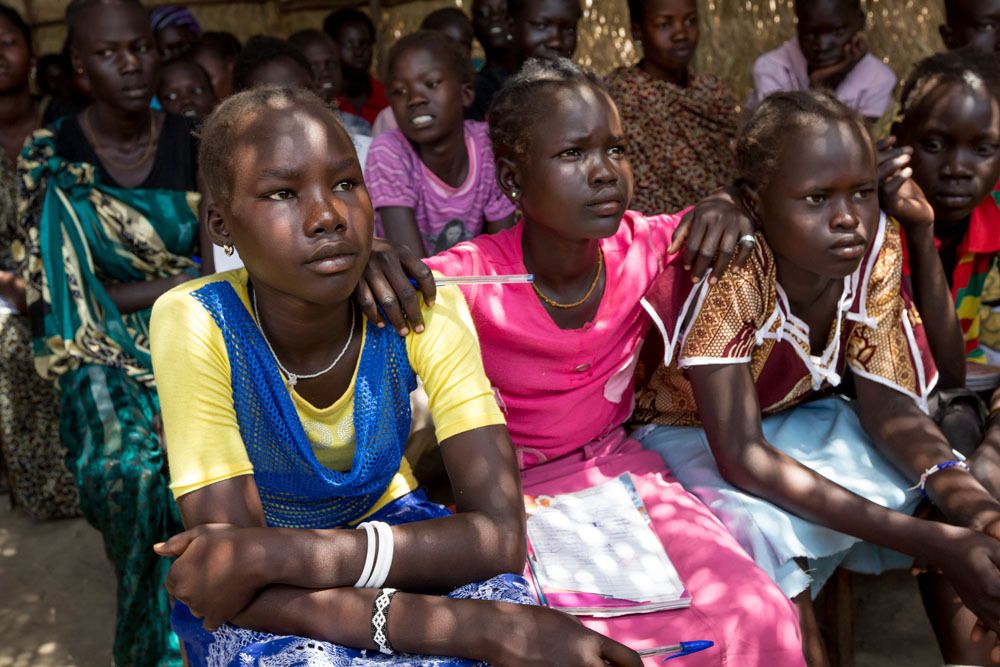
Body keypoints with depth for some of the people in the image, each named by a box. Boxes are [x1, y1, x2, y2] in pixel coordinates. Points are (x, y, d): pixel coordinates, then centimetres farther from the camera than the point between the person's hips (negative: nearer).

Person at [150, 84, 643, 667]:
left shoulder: (423, 311, -21)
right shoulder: (198, 326, -27)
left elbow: (500, 535, -26)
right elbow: (238, 584, -30)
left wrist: (284, 552, -39)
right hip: (266, 602, -1)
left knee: (507, 603, -29)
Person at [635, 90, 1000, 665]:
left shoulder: (876, 246, -14)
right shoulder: (728, 273, -32)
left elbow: (886, 403, -9)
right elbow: (742, 458, -34)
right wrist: (928, 542, -38)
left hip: (798, 416, 6)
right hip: (691, 432, -6)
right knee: (762, 532, -35)